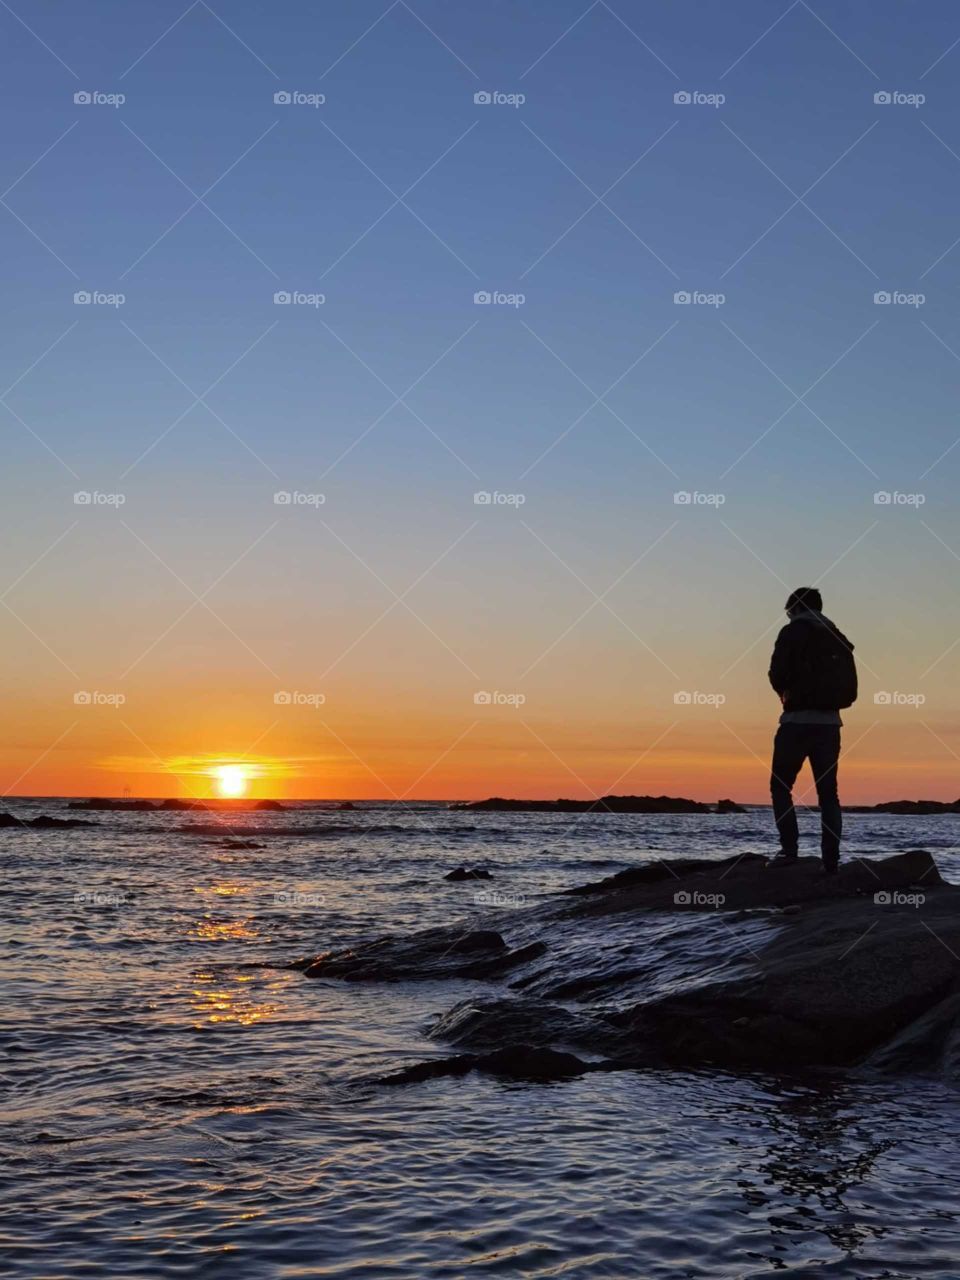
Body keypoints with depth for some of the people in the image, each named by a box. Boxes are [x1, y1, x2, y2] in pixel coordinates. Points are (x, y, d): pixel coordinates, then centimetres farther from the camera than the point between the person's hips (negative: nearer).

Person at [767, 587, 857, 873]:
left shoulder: (793, 632, -3)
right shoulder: (838, 638, 14)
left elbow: (778, 674, -12)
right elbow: (850, 691, 12)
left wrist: (786, 694, 7)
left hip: (798, 721, -5)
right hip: (830, 723, 5)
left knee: (781, 786, 5)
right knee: (828, 792, 8)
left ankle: (790, 849, -8)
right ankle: (831, 860, 2)